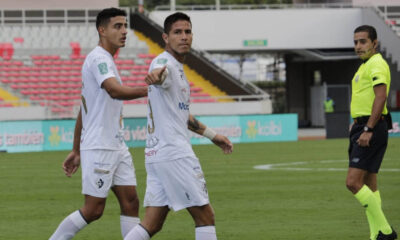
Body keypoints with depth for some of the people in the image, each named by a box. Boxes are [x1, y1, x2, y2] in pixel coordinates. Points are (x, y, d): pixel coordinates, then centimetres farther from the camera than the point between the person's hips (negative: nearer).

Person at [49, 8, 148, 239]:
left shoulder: (106, 61, 18)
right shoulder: (98, 59, -13)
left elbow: (84, 110, 21)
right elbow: (115, 91, -33)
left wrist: (76, 151, 21)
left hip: (117, 147, 9)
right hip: (99, 148, -9)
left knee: (130, 201, 2)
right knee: (93, 210, -4)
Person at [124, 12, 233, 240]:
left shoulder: (178, 69, 21)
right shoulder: (165, 63, -10)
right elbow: (160, 73, -38)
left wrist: (212, 134, 38)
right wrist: (156, 75, -62)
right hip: (175, 154, -10)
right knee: (205, 215, -3)